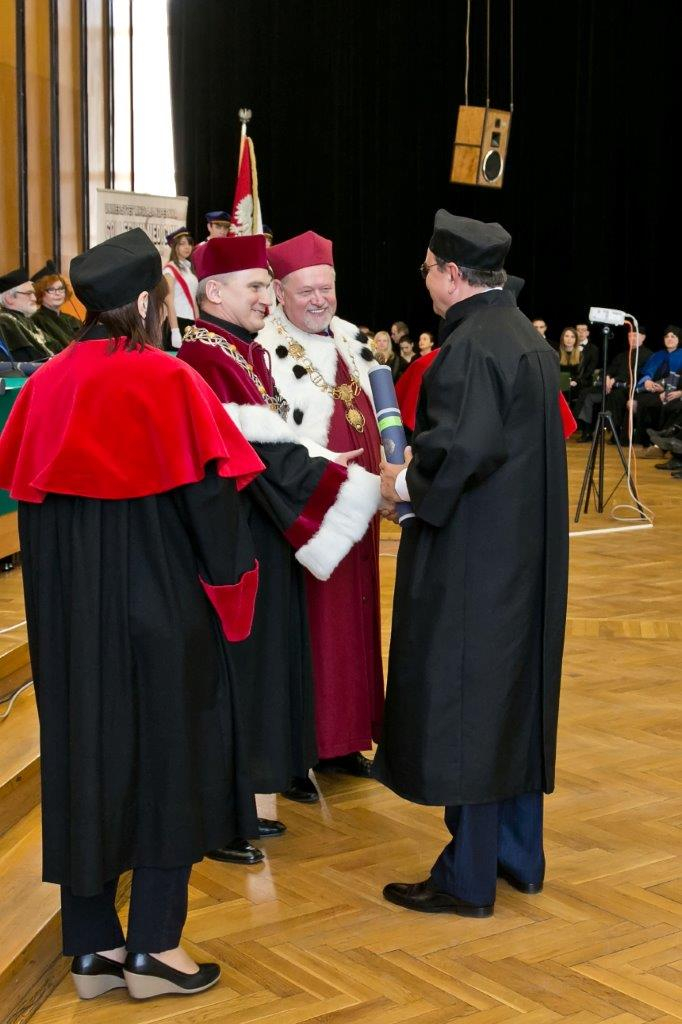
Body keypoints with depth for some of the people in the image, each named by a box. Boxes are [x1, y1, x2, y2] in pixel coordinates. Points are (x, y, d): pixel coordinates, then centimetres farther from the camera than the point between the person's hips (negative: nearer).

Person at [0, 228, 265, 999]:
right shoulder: (166, 380, -13)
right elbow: (210, 493, -14)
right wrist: (228, 580, -1)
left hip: (67, 613, 5)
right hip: (158, 604, -5)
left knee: (84, 760, 12)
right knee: (167, 760, 7)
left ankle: (93, 946, 19)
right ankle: (153, 947, 10)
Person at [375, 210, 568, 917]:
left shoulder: (469, 348, -18)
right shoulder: (528, 339, 12)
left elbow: (463, 449, -29)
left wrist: (404, 482, -11)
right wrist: (419, 468, 15)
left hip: (471, 559, -10)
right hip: (526, 554, 10)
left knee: (461, 705, -1)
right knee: (515, 698, 17)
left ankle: (467, 879, 8)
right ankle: (519, 855, 28)